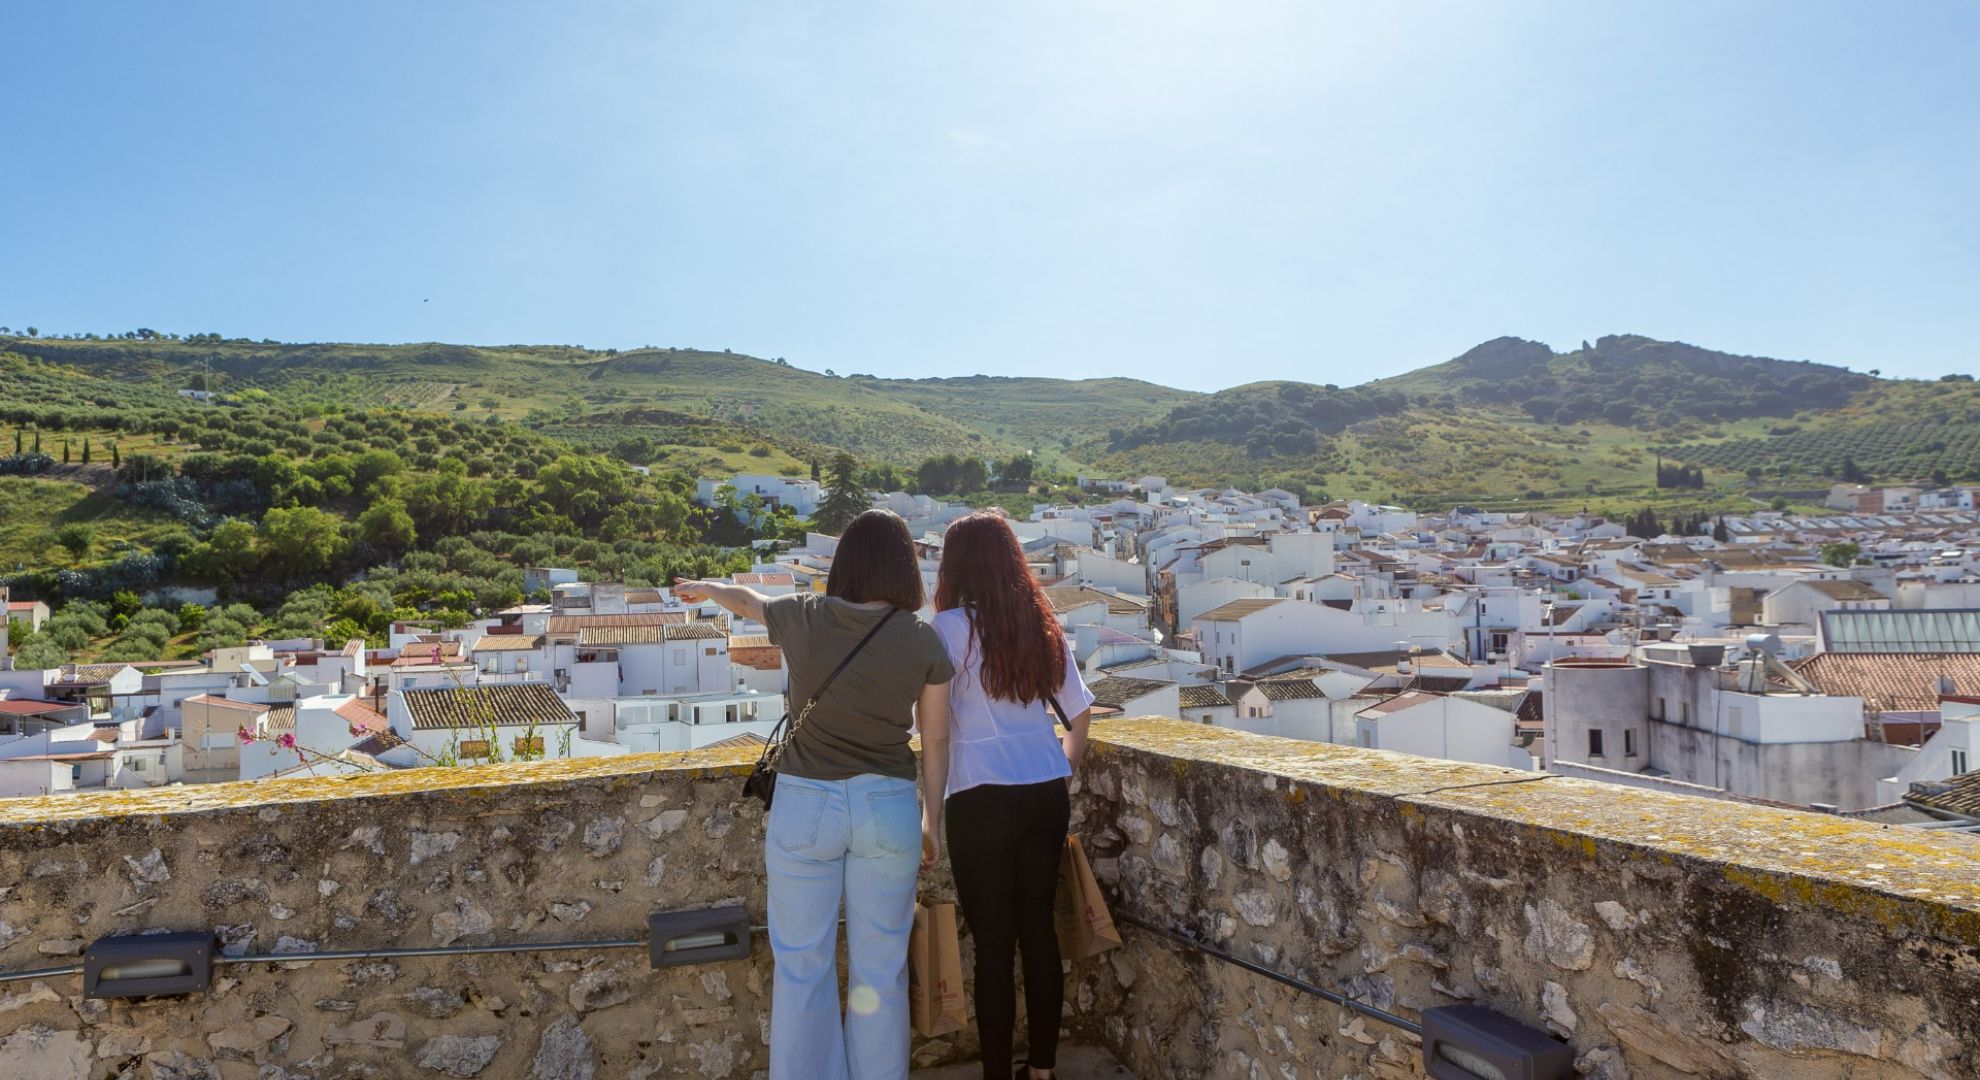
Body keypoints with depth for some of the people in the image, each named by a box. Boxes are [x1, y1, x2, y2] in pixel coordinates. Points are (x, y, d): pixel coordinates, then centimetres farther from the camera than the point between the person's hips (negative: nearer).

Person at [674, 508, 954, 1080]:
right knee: (879, 968, 12)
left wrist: (705, 588, 38)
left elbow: (747, 599, 16)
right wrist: (932, 821, 12)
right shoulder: (924, 640, -7)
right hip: (887, 808, 0)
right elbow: (935, 741, -1)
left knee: (802, 967, 12)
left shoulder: (803, 617, -6)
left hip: (805, 805, 0)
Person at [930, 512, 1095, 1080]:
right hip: (1048, 795, 5)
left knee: (992, 942, 4)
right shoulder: (1044, 626, 8)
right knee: (1039, 929, 14)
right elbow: (1080, 713, 13)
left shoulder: (951, 626, -8)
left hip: (984, 799, -5)